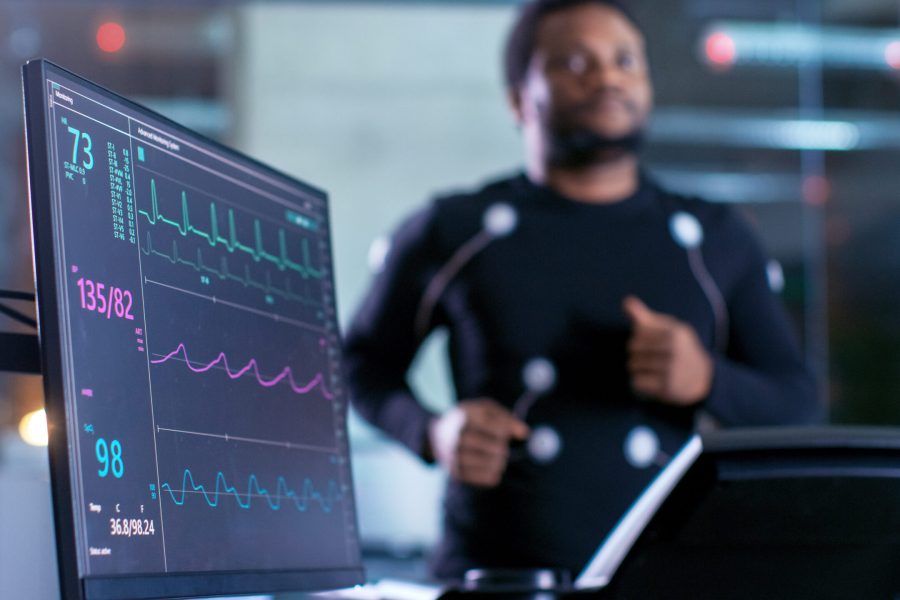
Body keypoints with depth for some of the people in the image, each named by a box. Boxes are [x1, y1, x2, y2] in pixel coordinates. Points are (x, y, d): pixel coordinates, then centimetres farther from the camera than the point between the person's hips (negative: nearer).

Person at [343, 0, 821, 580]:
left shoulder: (715, 240, 12)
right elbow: (365, 364, 17)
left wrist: (708, 380, -7)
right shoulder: (451, 232, 7)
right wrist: (433, 433, -4)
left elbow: (797, 404, 14)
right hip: (493, 573, -3)